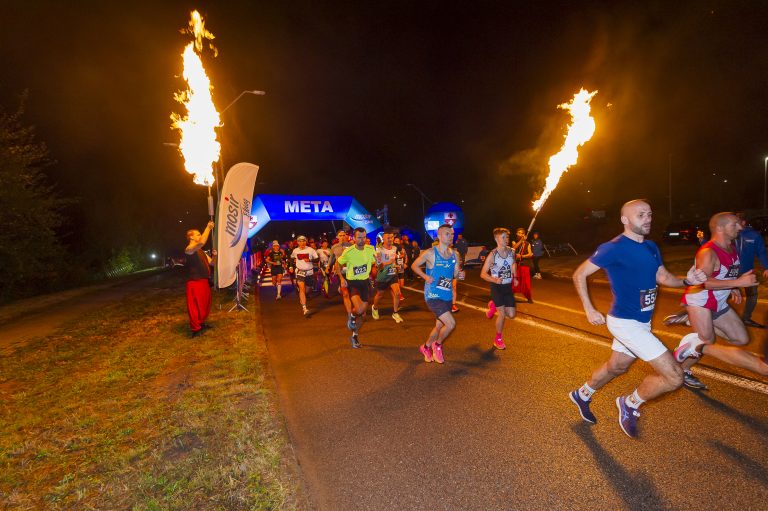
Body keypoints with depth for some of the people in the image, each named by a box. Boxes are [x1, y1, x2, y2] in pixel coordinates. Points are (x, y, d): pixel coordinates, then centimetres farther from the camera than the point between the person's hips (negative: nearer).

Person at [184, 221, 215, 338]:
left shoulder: (200, 251, 17)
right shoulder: (189, 249, -14)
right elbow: (202, 242, -34)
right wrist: (208, 227, -25)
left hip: (204, 282, 10)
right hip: (195, 283, -10)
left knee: (205, 304, 20)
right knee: (195, 306, -2)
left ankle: (201, 324, 36)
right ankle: (195, 329, 8)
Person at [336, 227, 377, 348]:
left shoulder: (370, 249, -6)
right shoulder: (348, 252, -16)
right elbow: (338, 264, 0)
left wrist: (376, 257, -12)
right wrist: (342, 278, -10)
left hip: (365, 282, 4)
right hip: (352, 283, -4)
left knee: (363, 314, 11)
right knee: (359, 309, -27)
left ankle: (355, 336, 34)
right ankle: (352, 316, 10)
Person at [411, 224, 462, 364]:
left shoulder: (454, 255, 6)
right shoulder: (430, 253, -11)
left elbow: (456, 274, 13)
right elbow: (414, 265, 0)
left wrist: (459, 275, -10)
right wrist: (425, 277, -15)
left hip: (447, 296, 7)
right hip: (433, 295, -7)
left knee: (439, 326, 16)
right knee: (451, 323, -16)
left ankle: (426, 347, 40)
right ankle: (437, 345, 12)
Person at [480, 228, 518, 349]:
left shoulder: (511, 251, -2)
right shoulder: (492, 255, -16)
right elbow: (483, 274, -15)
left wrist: (515, 277, 8)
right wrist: (495, 280, -31)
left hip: (508, 287, 5)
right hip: (497, 287, -5)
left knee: (511, 315, 2)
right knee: (502, 314, -8)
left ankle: (495, 305, 33)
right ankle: (498, 339, 14)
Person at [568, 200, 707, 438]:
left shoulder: (651, 247, 7)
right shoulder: (614, 248, -18)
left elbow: (664, 277, 12)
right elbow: (579, 274, -13)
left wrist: (687, 280, -8)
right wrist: (589, 310, -15)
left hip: (642, 321, 9)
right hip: (625, 322, -9)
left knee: (616, 367, 25)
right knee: (674, 376, -11)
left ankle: (582, 395, 47)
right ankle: (630, 404, 13)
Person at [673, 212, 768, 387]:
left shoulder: (731, 247, 6)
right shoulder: (708, 253, -23)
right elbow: (702, 281, -31)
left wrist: (733, 288, 8)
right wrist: (738, 282, -31)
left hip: (718, 303, 9)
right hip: (699, 301, -9)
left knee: (741, 339, 11)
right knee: (707, 343, -4)